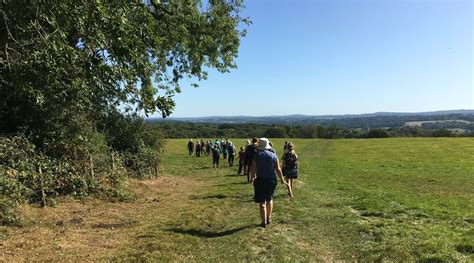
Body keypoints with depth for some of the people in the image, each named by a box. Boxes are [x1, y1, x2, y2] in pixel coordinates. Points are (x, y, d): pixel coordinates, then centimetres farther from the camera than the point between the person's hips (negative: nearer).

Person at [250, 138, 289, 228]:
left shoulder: (257, 155, -6)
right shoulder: (273, 155, 0)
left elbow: (253, 169, -3)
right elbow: (278, 169, 1)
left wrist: (253, 178, 14)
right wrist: (282, 180, 12)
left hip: (261, 180, -3)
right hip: (272, 180, 3)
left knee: (262, 202, 3)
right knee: (269, 199, 23)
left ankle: (264, 222, 6)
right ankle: (269, 218, 31)